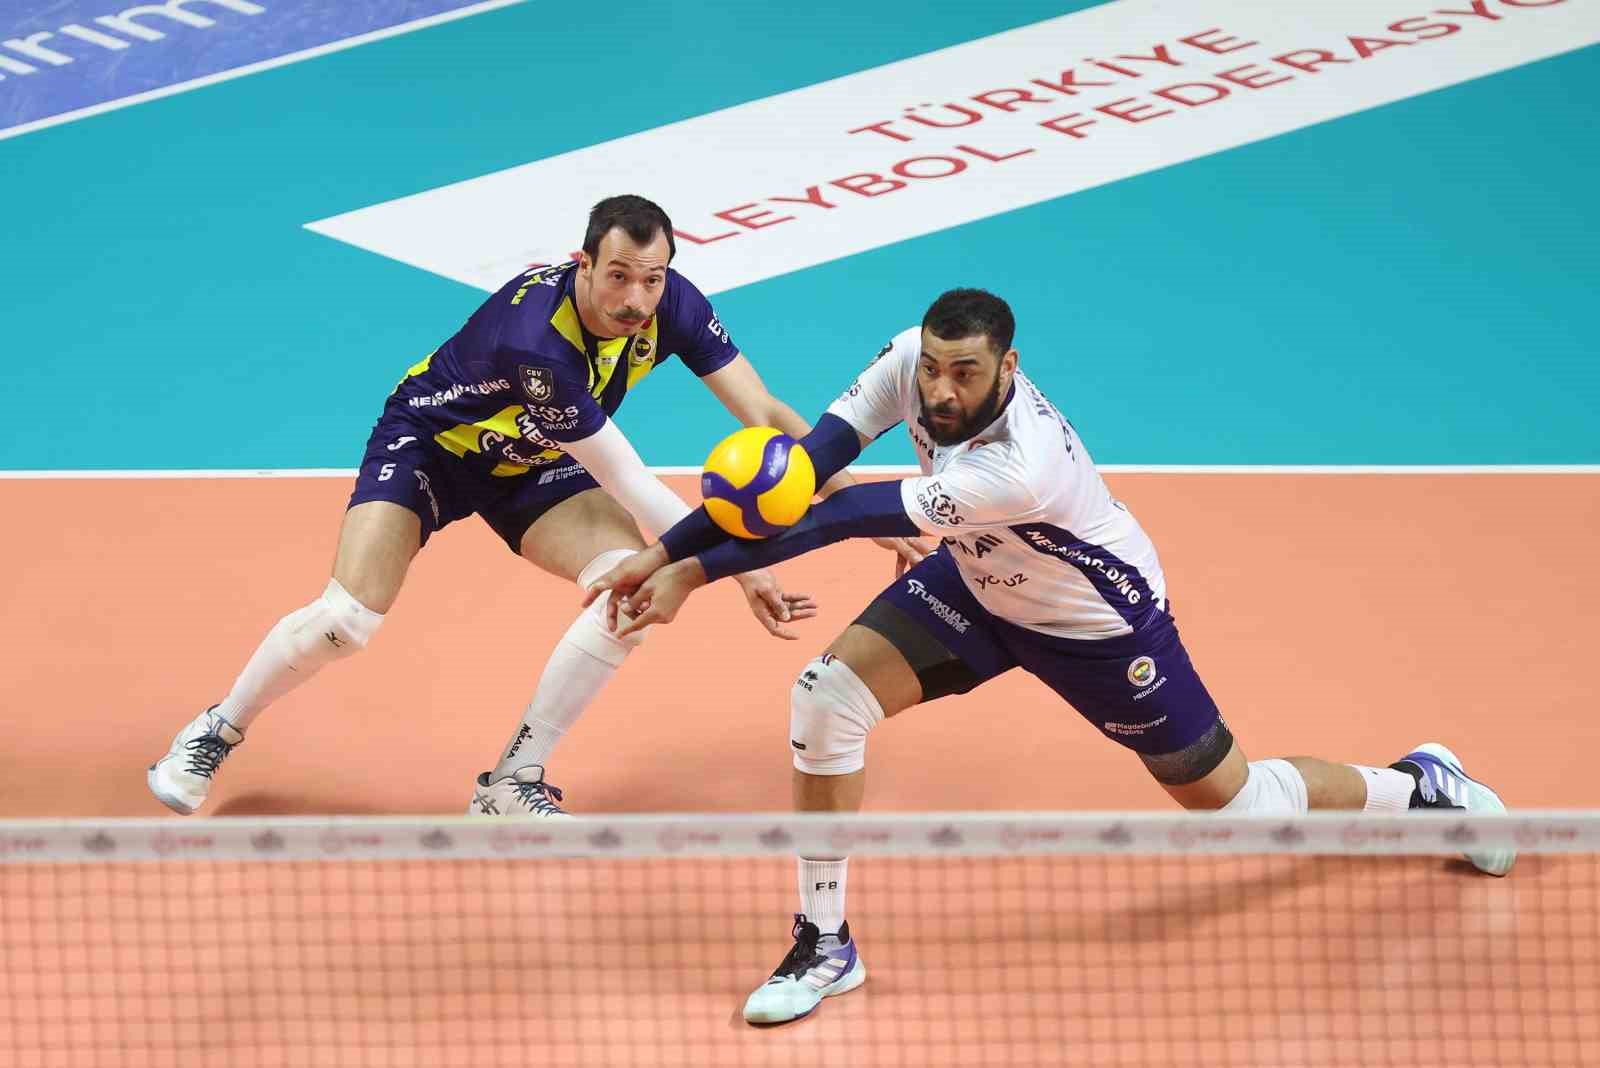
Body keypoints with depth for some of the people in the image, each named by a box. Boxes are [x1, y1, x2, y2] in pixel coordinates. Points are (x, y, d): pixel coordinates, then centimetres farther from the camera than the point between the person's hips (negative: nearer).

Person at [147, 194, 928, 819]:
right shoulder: (535, 339, -40)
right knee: (346, 621, -21)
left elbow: (764, 415, -20)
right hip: (429, 443, -6)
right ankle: (216, 733, 10)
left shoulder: (672, 306, -23)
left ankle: (512, 783, -8)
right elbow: (627, 483, -37)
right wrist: (738, 570, -37)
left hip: (534, 466, 6)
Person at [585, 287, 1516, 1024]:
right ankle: (825, 944, 2)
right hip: (978, 585, 6)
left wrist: (702, 568, -38)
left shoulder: (1021, 468, -45)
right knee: (827, 696, -14)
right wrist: (669, 552, -32)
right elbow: (805, 464, -23)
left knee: (1235, 803, 7)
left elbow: (855, 517, -42)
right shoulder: (910, 362, -26)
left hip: (1100, 624, -6)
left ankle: (1419, 787, 38)